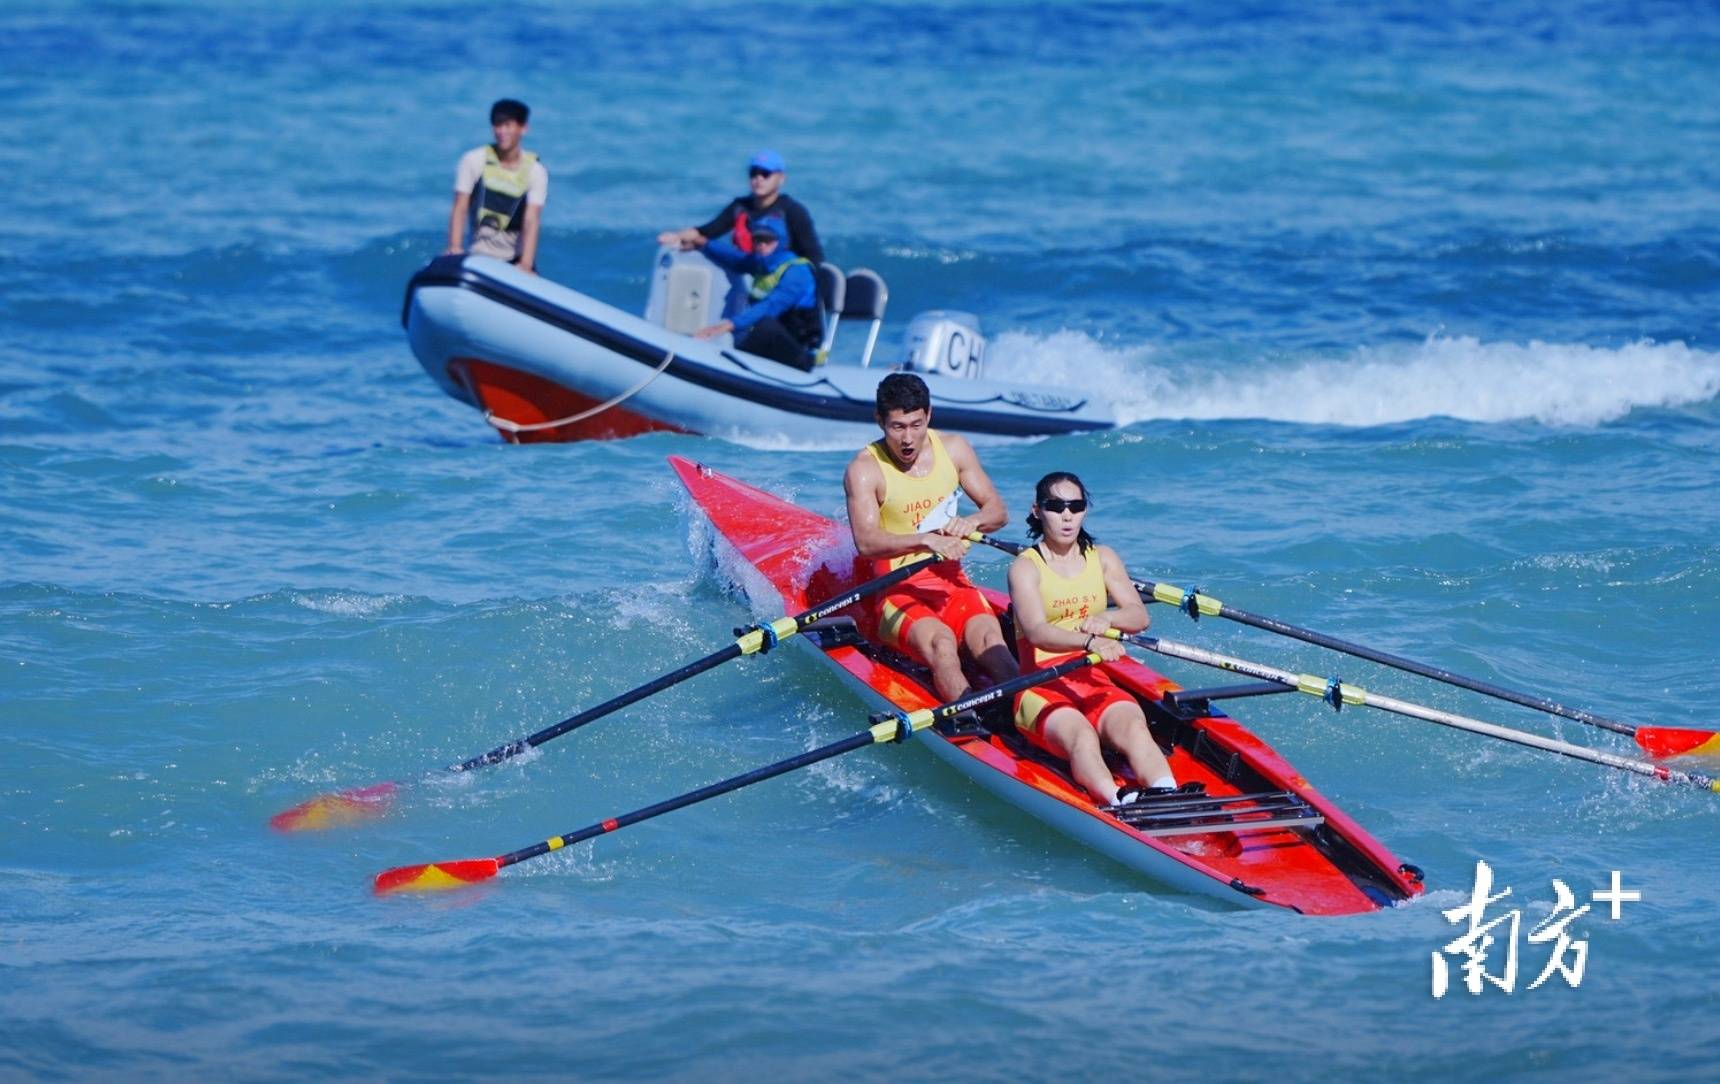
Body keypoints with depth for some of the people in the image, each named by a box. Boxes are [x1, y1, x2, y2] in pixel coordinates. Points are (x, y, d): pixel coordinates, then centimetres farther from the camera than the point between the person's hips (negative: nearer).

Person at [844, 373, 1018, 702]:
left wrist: (972, 522, -14)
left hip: (951, 581, 4)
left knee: (988, 636, -28)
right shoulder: (865, 468, -6)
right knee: (940, 640, -34)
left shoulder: (953, 449, 8)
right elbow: (866, 542, -21)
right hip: (898, 591, -4)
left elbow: (998, 511, 10)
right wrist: (925, 540, -36)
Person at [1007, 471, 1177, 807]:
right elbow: (1036, 632, -19)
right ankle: (1118, 804, -64)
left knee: (1134, 729, -30)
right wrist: (1089, 642, -38)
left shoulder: (1103, 559, 15)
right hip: (1042, 688, -4)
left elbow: (1140, 616, 2)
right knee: (1081, 737, -37)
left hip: (1097, 682, 4)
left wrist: (1107, 618, -22)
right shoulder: (1025, 568, 0)